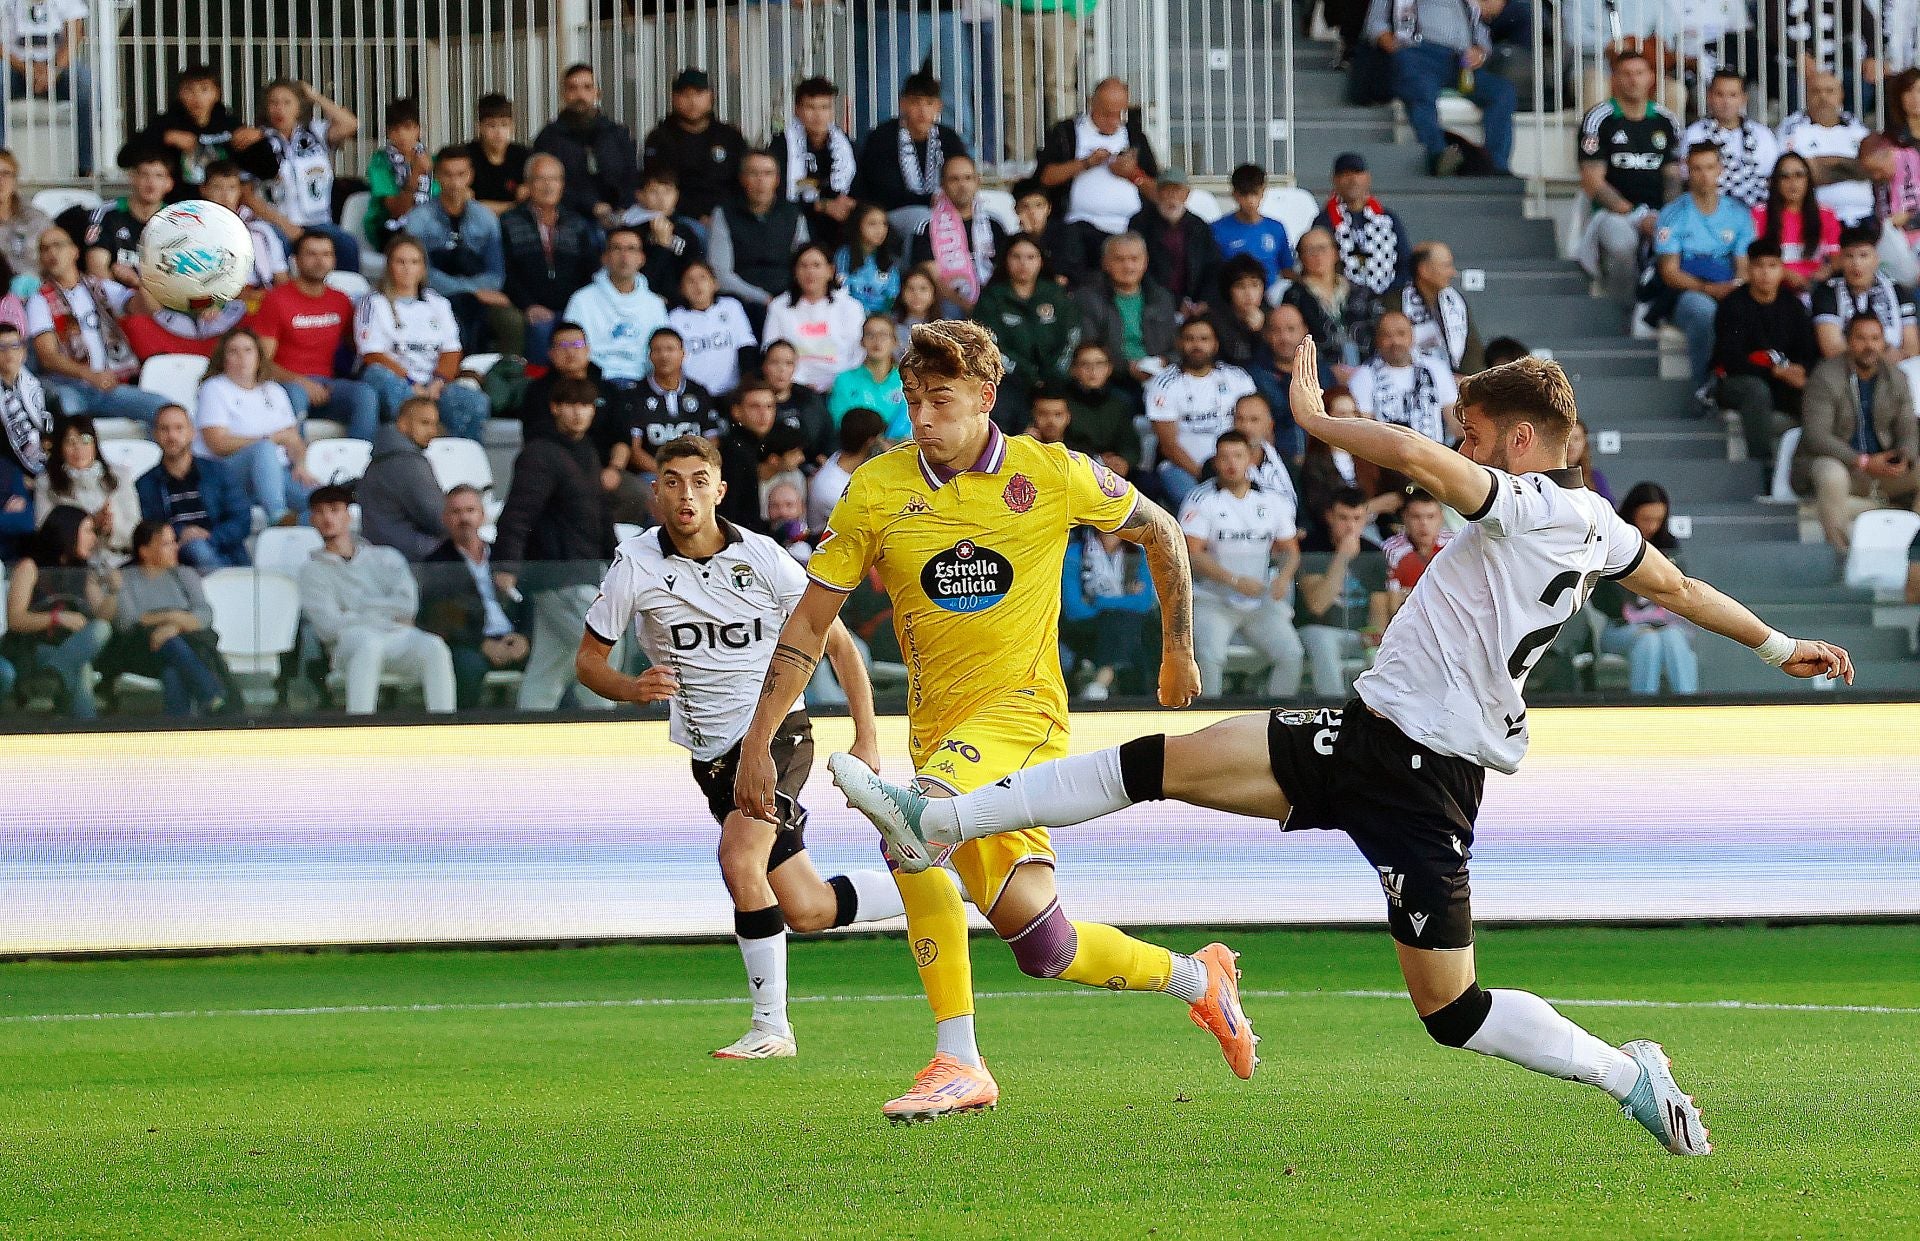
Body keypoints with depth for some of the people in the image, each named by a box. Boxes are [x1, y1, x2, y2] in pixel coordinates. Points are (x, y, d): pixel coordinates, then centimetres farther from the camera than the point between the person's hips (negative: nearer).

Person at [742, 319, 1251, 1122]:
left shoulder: (1052, 476, -4)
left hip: (1022, 704, -4)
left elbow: (1160, 533, 13)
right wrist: (758, 743, 1)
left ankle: (958, 1061, -29)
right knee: (1044, 948, -1)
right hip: (938, 726, 4)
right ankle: (1197, 978, 28)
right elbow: (809, 623, 6)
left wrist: (1177, 649, 19)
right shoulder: (874, 491, 0)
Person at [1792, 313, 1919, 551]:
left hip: (1880, 466, 5)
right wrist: (1863, 462, -28)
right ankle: (1843, 556, -32)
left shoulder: (1897, 380, 6)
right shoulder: (1826, 377, -11)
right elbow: (1816, 436, -19)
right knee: (1832, 477, -39)